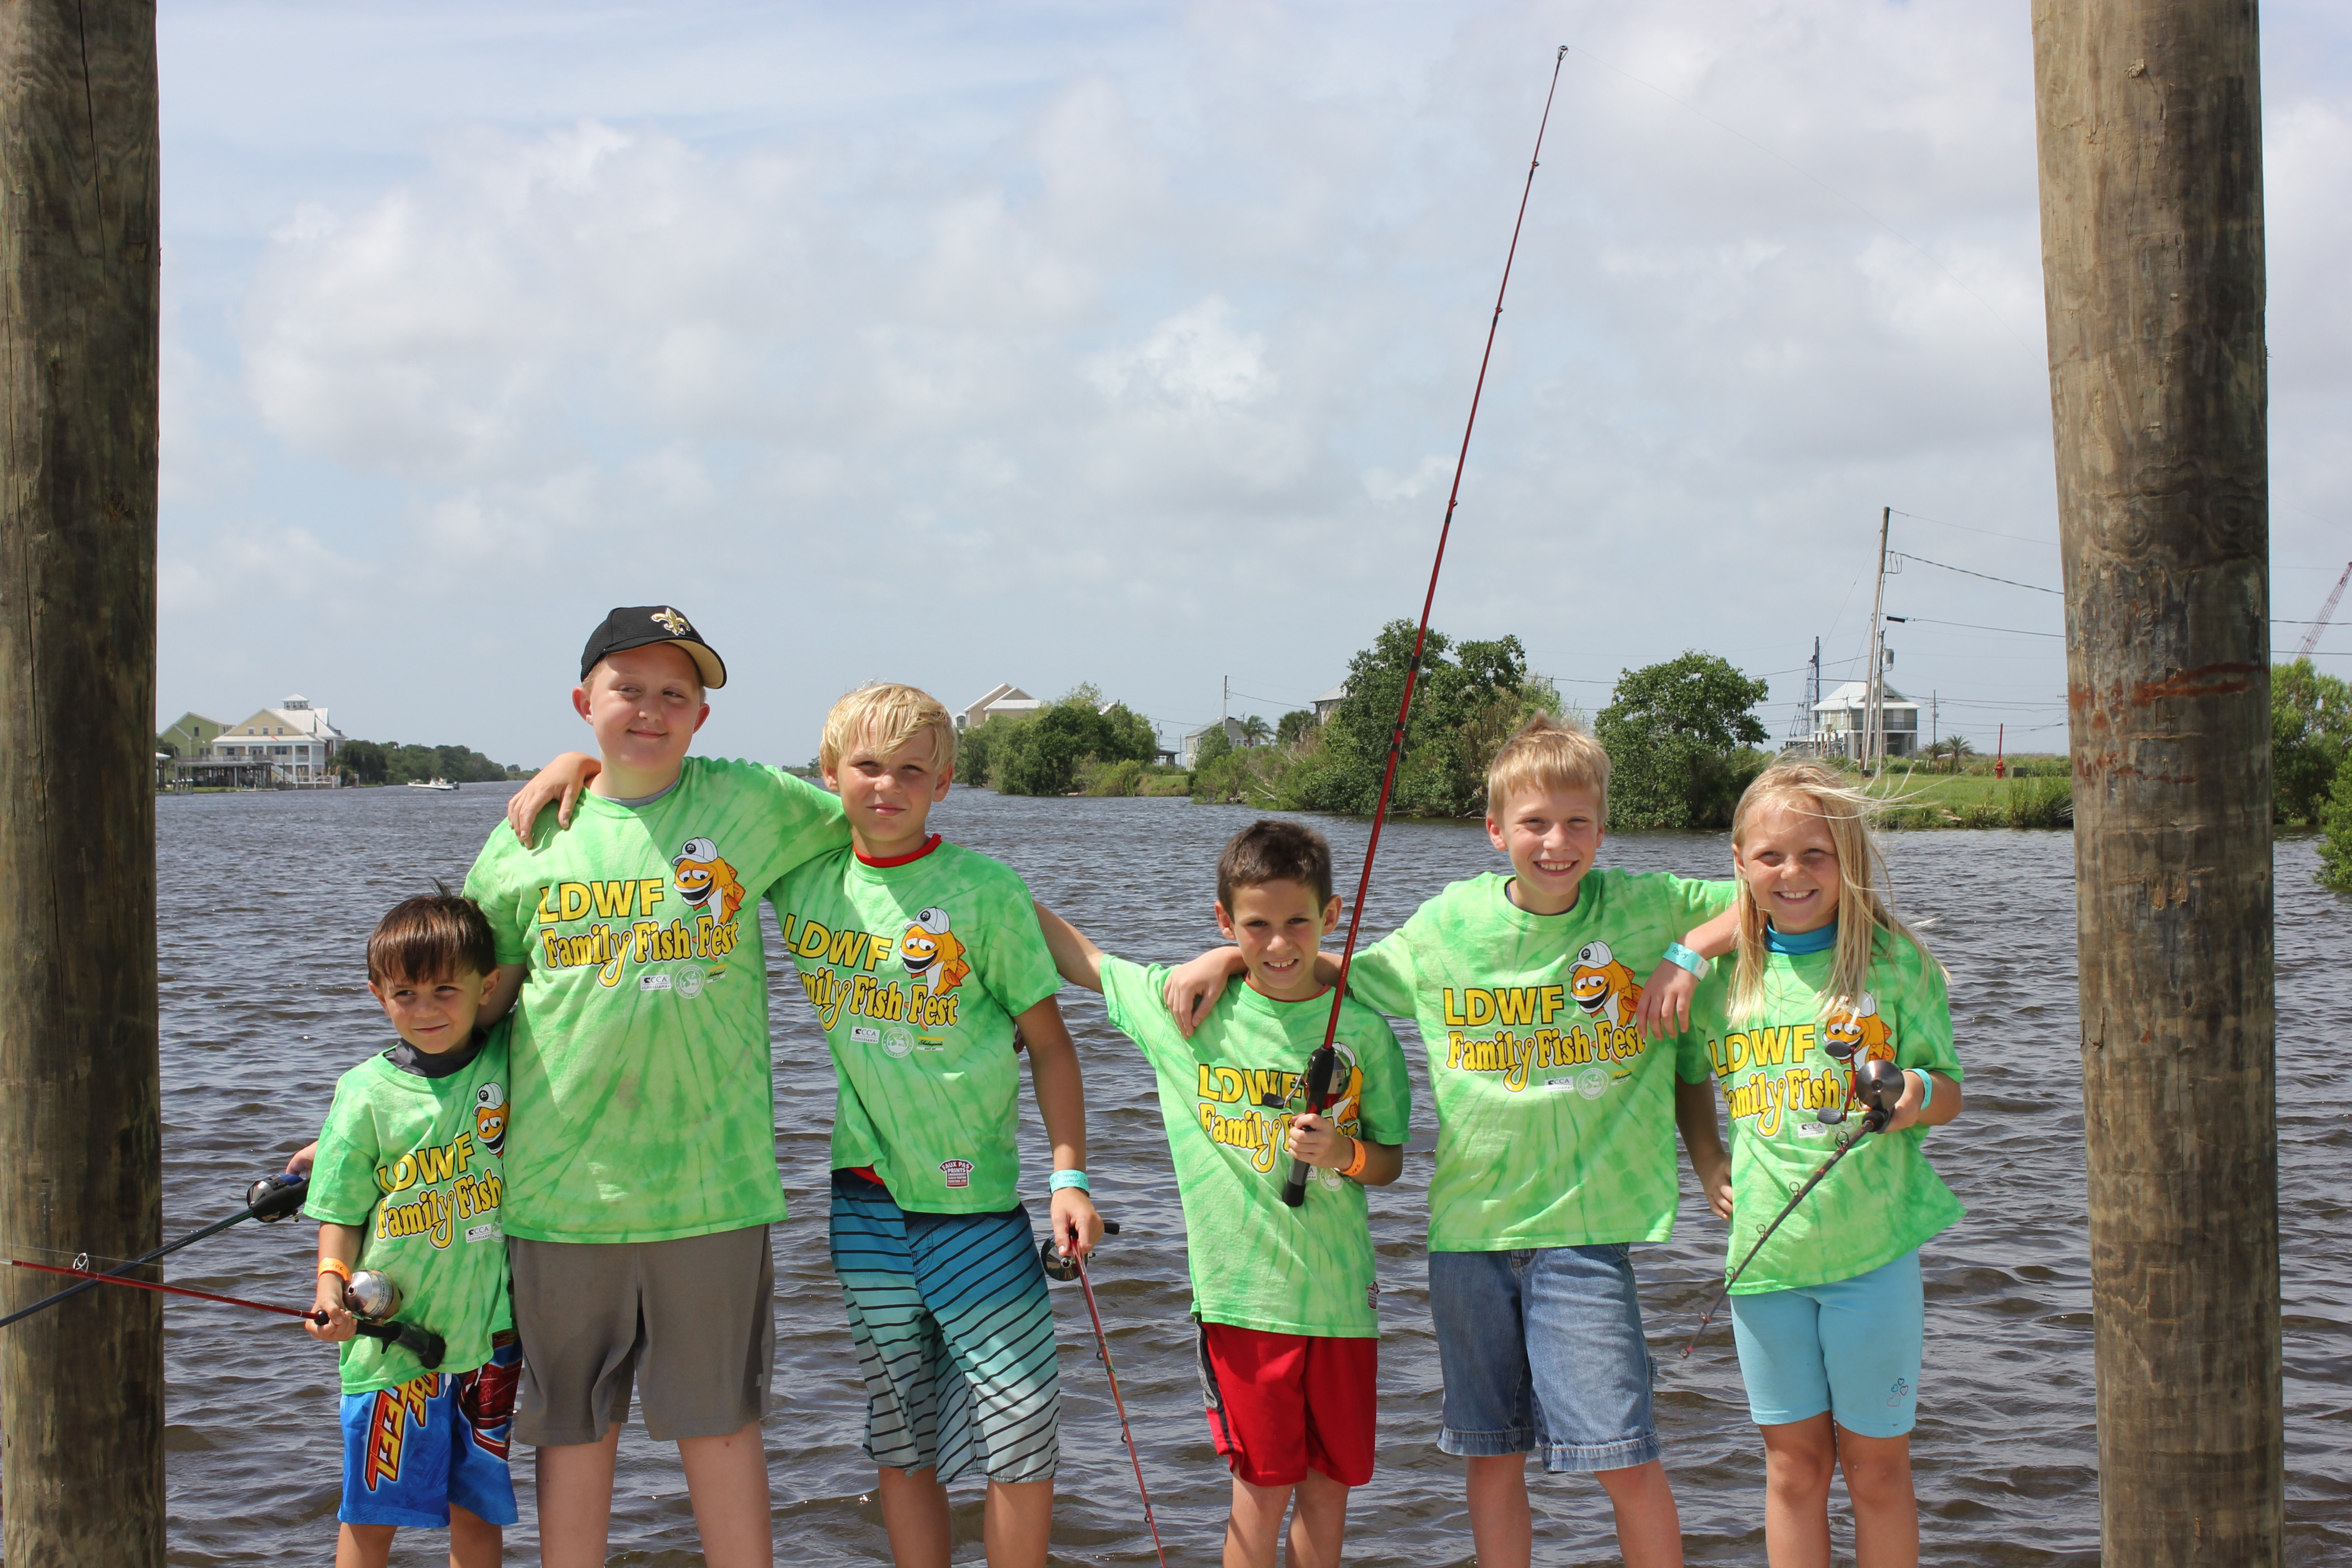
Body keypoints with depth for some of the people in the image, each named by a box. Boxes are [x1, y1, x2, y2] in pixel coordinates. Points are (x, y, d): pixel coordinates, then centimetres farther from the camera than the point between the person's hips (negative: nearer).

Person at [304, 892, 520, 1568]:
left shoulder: (512, 1059, -2)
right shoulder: (366, 1093, -5)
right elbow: (342, 1210, 0)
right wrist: (333, 1282, -17)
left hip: (490, 1332, 1)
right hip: (393, 1335, -1)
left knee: (476, 1510, 9)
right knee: (371, 1514, 5)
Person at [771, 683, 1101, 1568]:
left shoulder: (985, 890, -8)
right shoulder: (804, 876, 2)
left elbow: (1048, 1039, -2)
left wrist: (1069, 1173, -8)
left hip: (974, 1198, -3)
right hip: (866, 1196, 3)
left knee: (1022, 1431, -2)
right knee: (900, 1437, 11)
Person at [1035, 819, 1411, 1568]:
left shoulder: (1362, 1030, -2)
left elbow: (1390, 1162, 6)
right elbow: (1079, 956, 9)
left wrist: (1341, 1153, -16)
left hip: (1341, 1293, 1)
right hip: (1241, 1289, -1)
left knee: (1330, 1480, 10)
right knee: (1265, 1483, 2)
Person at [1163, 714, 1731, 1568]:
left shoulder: (1643, 906, -2)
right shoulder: (1446, 924, 2)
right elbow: (1341, 974, 16)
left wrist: (1689, 954, -9)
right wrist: (1228, 954, 6)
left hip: (1584, 1224, -2)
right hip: (1470, 1221, 2)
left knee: (1626, 1458, -5)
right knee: (1491, 1452, 11)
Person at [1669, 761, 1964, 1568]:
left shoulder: (1894, 962, -4)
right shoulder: (1723, 974, 3)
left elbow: (1948, 1091, -2)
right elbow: (1690, 1075, 21)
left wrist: (1918, 1095, -24)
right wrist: (1706, 1163, 8)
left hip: (1873, 1249, -2)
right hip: (1765, 1250, 3)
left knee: (1875, 1463, 5)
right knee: (1794, 1463, 10)